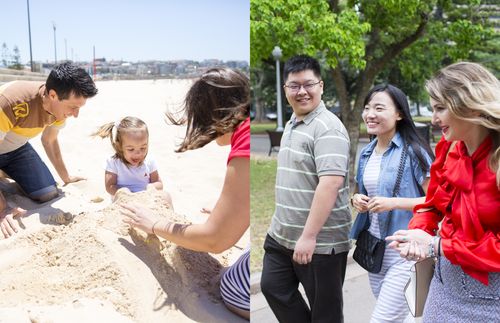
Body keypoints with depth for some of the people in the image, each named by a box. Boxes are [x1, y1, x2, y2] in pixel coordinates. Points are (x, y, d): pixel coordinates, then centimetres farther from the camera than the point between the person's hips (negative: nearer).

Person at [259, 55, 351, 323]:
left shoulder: (327, 127, -18)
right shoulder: (291, 124, 11)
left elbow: (331, 182, -27)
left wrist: (309, 236, -29)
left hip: (320, 241, -9)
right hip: (282, 235, 9)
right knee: (273, 287, 18)